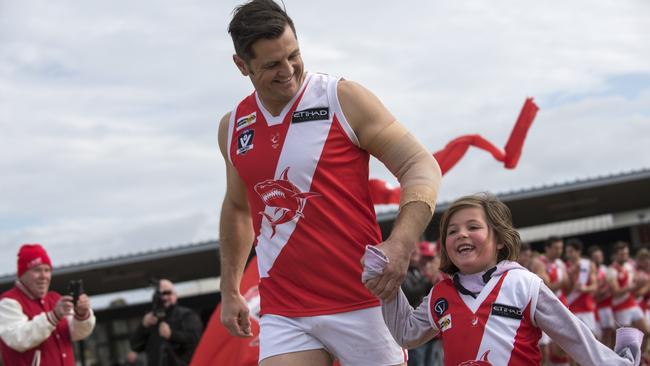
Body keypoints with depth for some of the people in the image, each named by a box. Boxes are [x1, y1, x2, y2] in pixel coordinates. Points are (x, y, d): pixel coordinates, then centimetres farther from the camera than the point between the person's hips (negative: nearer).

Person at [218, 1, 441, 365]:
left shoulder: (343, 99, -5)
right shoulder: (232, 128, 10)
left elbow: (421, 165, -8)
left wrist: (401, 244, -24)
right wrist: (229, 290, 25)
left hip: (360, 302, -3)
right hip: (283, 315, 3)